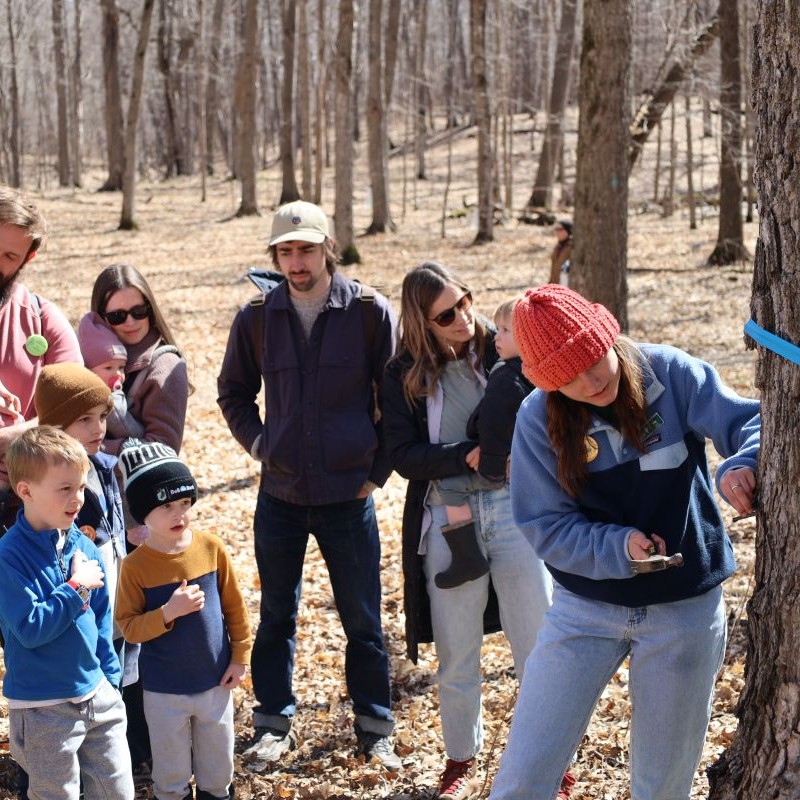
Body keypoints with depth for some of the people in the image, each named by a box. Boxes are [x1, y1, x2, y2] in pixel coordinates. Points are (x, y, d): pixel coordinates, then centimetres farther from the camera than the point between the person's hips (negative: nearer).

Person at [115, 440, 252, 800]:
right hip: (164, 690, -2)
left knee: (218, 769, 18)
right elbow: (129, 627, -12)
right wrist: (168, 612, -26)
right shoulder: (135, 566, -15)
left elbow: (234, 606, 1)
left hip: (214, 682, 2)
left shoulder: (211, 548, -8)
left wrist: (240, 657, 2)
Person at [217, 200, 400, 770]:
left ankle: (375, 728, 20)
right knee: (277, 617, 12)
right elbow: (234, 393, 15)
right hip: (279, 494, 2)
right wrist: (259, 444, 3)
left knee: (363, 620, 7)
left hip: (349, 494, -2)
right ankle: (274, 724, 26)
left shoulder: (370, 312, -6)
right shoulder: (257, 316, 1)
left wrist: (377, 468, -1)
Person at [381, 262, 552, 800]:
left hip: (514, 508, -1)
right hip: (445, 519, 1)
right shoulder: (404, 374, -1)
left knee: (539, 646, 4)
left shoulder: (503, 351, -2)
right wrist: (466, 456, -20)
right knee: (457, 656, 12)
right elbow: (403, 454, -6)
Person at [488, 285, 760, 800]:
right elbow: (546, 525, -10)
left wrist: (743, 466, -36)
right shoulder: (540, 419, -11)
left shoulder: (671, 374, -12)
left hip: (686, 611, 0)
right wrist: (619, 548, -27)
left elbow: (754, 423, -14)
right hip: (585, 610, 0)